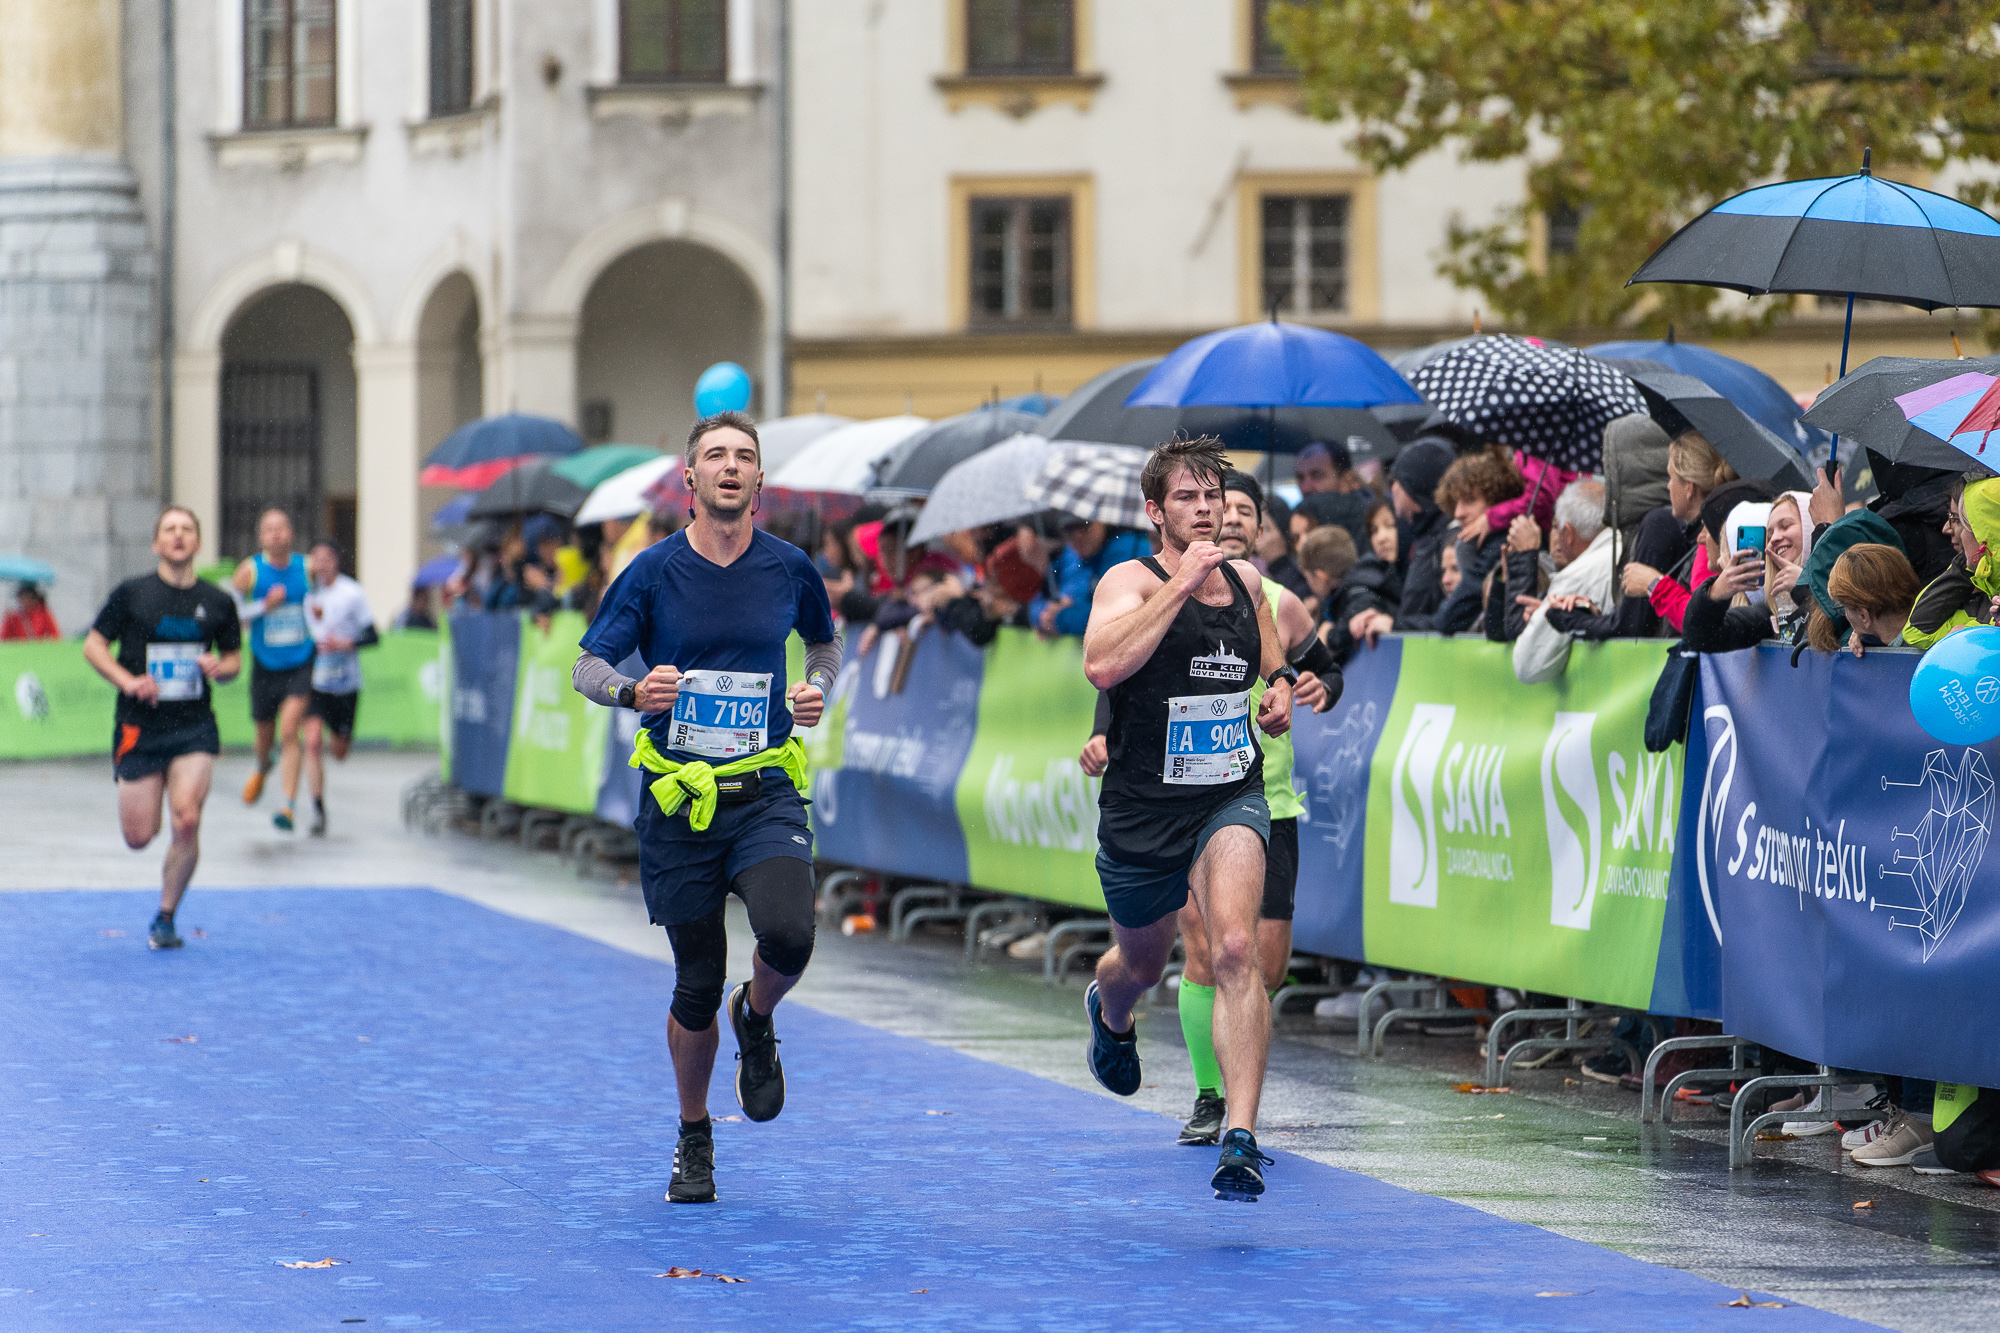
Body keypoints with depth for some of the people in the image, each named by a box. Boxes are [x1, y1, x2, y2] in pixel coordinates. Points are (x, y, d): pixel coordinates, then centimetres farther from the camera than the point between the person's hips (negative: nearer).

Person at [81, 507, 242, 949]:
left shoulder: (217, 602, 6)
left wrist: (221, 668, -8)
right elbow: (92, 646, 3)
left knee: (187, 821, -17)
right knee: (138, 838, -1)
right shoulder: (131, 593, -1)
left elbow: (234, 657, 16)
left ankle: (165, 919, 3)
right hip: (139, 726, -1)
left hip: (195, 726, 1)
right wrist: (128, 681, -13)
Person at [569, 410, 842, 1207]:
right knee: (698, 985, 3)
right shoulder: (654, 571, -3)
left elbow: (825, 642, 22)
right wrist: (633, 691, -21)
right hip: (678, 801, 0)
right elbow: (586, 668, 0)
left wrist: (817, 689, 0)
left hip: (765, 792, 0)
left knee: (788, 933, -27)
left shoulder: (790, 570, 3)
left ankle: (756, 1021, 9)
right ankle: (694, 1139, 27)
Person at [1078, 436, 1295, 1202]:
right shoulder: (1130, 582, -12)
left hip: (1231, 799, 1)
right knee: (1142, 962, 21)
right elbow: (1103, 665, -33)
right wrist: (1182, 582, -31)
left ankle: (1242, 1137, -28)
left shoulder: (1246, 580, 5)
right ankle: (1109, 1014, 61)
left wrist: (1281, 683, 4)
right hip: (1142, 810, -1)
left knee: (1235, 947, -23)